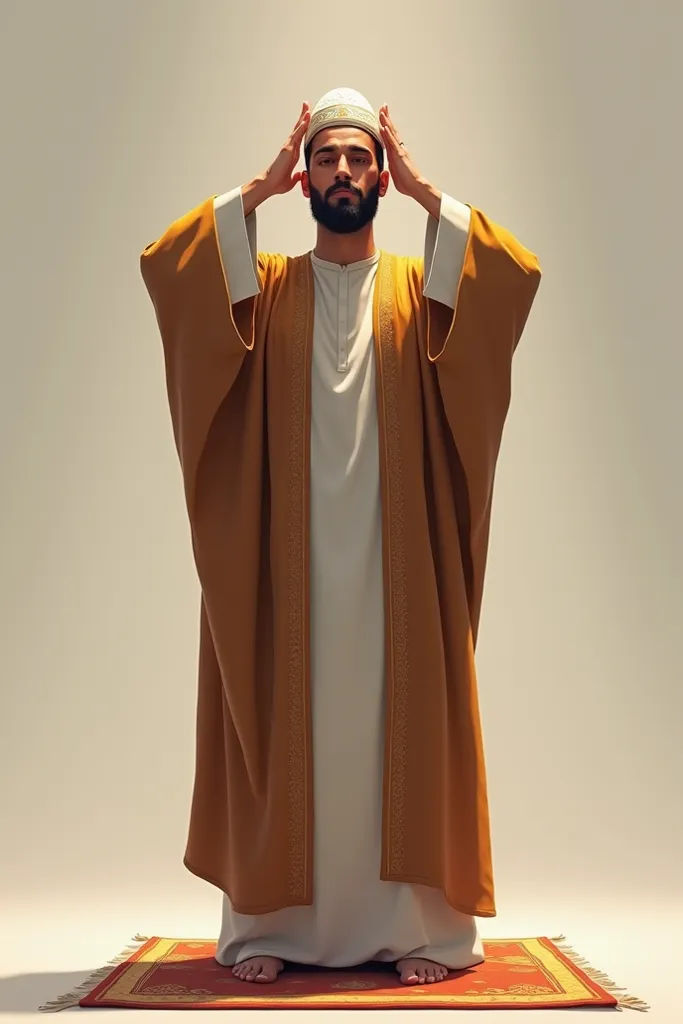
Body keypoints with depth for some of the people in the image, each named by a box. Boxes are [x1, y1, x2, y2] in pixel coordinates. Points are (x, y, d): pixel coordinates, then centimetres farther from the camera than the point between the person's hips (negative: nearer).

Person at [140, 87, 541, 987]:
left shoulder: (424, 289, 11)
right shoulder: (260, 287, 11)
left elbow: (518, 271, -7)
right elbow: (164, 262, -6)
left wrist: (426, 191, -3)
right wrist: (259, 188, -2)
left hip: (394, 558, 0)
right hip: (288, 556, 0)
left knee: (402, 723, 0)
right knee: (282, 725, 0)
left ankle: (419, 923, 9)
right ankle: (270, 921, 10)